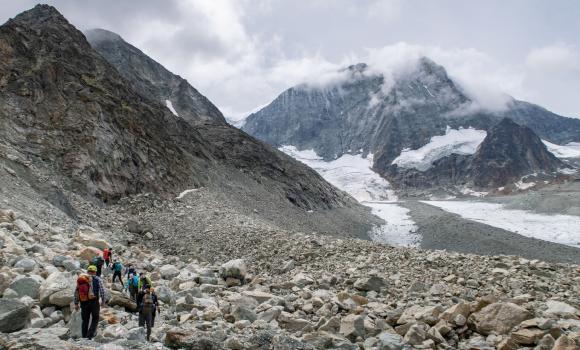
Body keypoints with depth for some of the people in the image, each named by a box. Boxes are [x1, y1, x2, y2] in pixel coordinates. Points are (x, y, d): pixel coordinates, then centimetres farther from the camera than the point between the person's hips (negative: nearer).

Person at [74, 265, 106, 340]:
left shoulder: (80, 279, 11)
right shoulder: (97, 279, 0)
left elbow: (76, 292, 10)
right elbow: (102, 290, -7)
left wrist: (76, 303, 13)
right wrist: (103, 301, 2)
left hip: (83, 303, 4)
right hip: (94, 302, -4)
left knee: (85, 320, 16)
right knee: (95, 319, 10)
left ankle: (84, 337, 19)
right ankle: (90, 334, -5)